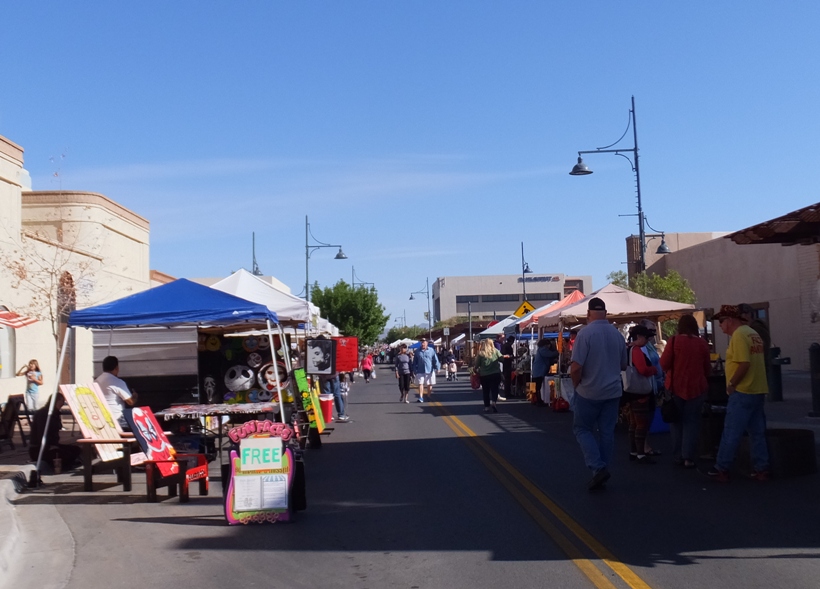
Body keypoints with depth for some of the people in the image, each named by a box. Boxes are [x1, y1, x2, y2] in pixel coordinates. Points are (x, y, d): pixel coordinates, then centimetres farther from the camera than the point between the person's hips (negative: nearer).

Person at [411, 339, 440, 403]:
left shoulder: (431, 350, 2)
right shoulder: (418, 351, 7)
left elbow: (435, 360, -1)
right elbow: (415, 362, 12)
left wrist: (437, 368, -11)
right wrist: (414, 370, 9)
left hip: (430, 370, 0)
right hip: (420, 371, 0)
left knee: (430, 384, 9)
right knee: (420, 384, -9)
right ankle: (421, 398, -11)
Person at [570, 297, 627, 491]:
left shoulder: (585, 333, -16)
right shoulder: (617, 334, 2)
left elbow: (576, 367, -19)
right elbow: (623, 365, 13)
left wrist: (576, 385, -2)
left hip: (589, 392, -5)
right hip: (613, 391, 5)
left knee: (582, 429, 8)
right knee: (607, 432, 11)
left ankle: (598, 468, -7)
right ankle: (602, 472, 15)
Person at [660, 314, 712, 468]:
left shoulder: (673, 340, -9)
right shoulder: (702, 343, -2)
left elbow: (664, 364, -6)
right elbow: (707, 368, 7)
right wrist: (704, 378, 27)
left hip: (676, 386, -1)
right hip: (696, 387, 1)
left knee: (677, 421, 12)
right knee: (691, 421, 8)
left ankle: (678, 456, 15)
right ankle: (689, 457, 2)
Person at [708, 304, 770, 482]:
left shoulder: (738, 335, -14)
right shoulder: (753, 333, 15)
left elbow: (744, 364, -23)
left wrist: (731, 384, -13)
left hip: (743, 391, -9)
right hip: (758, 391, 9)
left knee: (731, 433, -3)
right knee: (757, 433, 11)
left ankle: (722, 469, 2)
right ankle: (761, 469, 13)